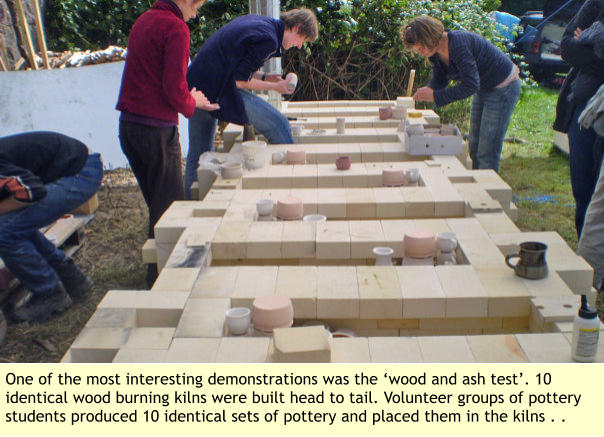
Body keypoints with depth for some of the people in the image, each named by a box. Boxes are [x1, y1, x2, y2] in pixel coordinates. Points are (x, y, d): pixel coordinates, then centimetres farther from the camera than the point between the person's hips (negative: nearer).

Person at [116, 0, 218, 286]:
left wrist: (187, 97, 18)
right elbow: (174, 89, -16)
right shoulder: (175, 28, -11)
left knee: (155, 202, 17)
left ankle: (155, 271, 26)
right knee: (168, 207, 0)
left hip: (129, 123, 9)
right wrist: (192, 103, 4)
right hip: (157, 129, -9)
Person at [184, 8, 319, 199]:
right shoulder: (267, 39, -13)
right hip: (219, 91, -10)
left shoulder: (255, 20, 17)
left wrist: (264, 77, 15)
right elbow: (241, 81, -14)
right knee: (278, 125, -6)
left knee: (198, 155, 16)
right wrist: (274, 87, -1)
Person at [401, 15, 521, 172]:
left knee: (487, 153, -9)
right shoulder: (435, 52, -5)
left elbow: (471, 85, -35)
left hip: (503, 88, -9)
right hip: (483, 90, 9)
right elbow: (439, 79, 7)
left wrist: (435, 96, -34)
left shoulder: (458, 44, -32)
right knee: (474, 149, 13)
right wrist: (426, 91, -15)